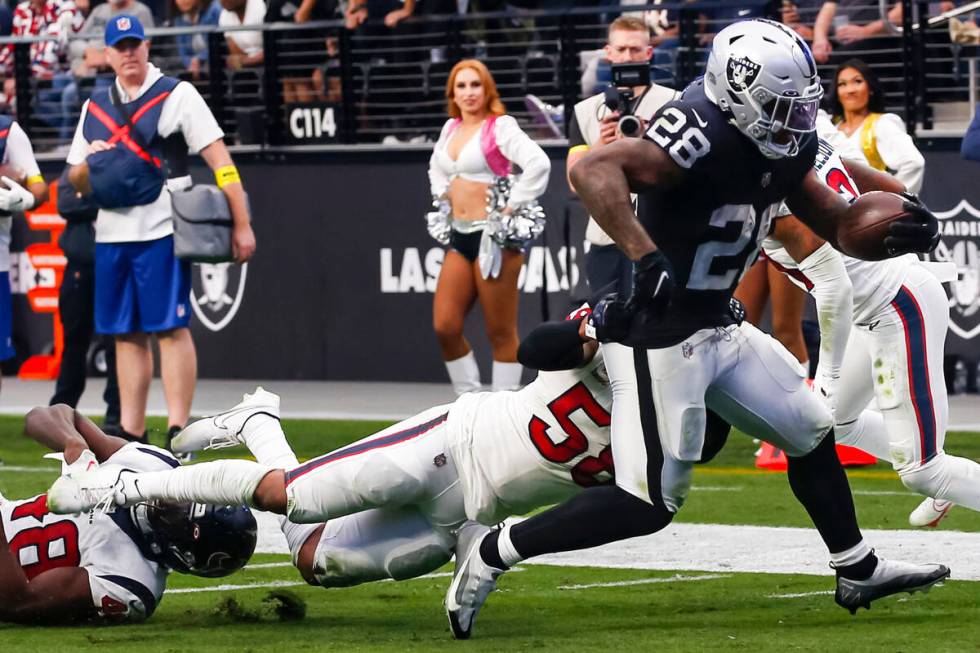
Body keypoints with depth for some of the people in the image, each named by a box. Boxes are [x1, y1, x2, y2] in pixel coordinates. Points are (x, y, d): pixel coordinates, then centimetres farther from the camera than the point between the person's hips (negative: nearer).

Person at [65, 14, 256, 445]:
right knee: (126, 334, 7)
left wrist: (241, 225, -13)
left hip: (159, 232, -5)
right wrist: (87, 164, -4)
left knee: (170, 329, -8)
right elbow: (76, 180, 22)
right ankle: (130, 437, 10)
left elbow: (219, 160, -5)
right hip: (110, 235, 5)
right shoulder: (95, 107, 16)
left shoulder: (176, 95, 0)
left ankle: (178, 436, -9)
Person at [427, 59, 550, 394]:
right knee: (445, 327, 2)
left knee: (500, 332, -3)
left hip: (493, 237, -8)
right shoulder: (451, 128, 13)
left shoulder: (500, 128, -9)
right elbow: (436, 168, 35)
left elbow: (538, 163, -24)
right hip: (459, 237, 8)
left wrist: (513, 205, -18)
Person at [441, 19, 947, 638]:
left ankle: (858, 572, 35)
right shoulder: (706, 138, -25)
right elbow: (593, 171, -37)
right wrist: (647, 257, -45)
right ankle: (491, 553, 2)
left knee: (810, 431, 18)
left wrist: (895, 226, -3)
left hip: (718, 330, 10)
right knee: (649, 504, -8)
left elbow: (833, 219, 16)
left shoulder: (782, 148, 4)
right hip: (659, 339, -10)